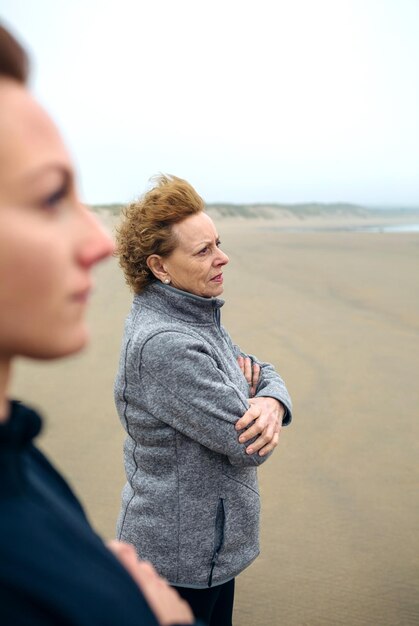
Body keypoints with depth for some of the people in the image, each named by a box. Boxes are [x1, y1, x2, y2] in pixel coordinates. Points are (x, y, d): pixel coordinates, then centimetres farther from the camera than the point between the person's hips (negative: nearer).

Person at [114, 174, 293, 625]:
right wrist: (250, 396, -6)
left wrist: (272, 402, -19)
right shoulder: (163, 344, -30)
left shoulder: (198, 318, 2)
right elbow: (249, 447, -28)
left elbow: (264, 373, 5)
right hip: (181, 558, -9)